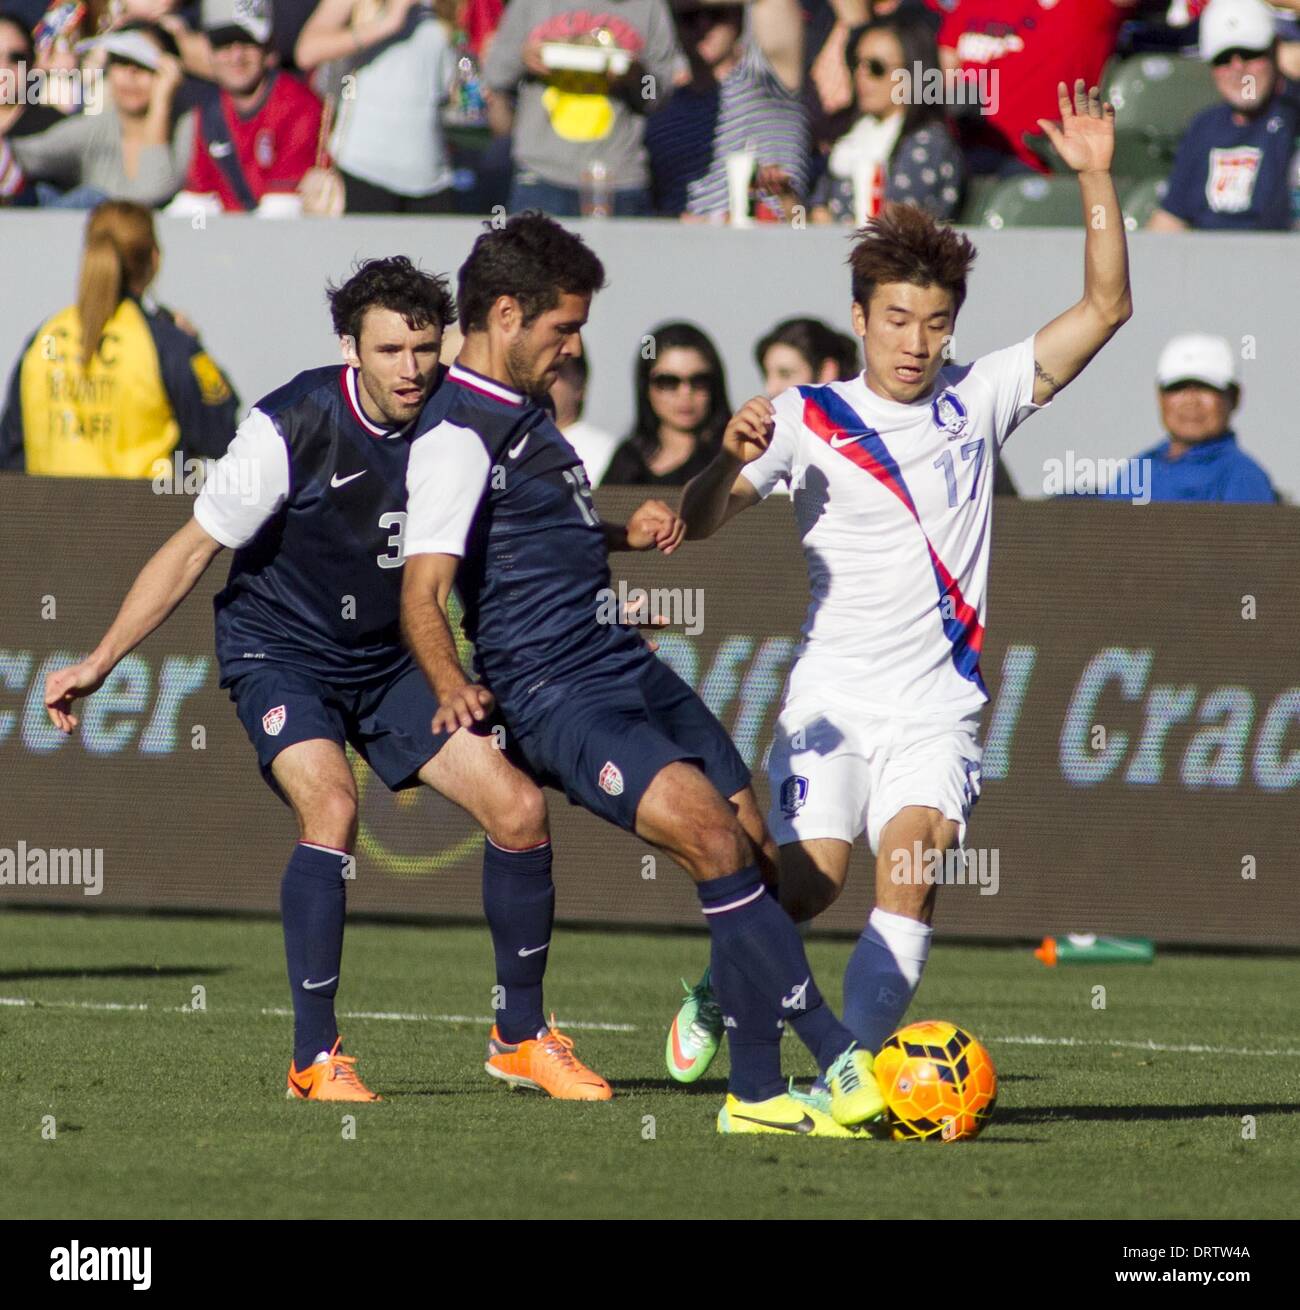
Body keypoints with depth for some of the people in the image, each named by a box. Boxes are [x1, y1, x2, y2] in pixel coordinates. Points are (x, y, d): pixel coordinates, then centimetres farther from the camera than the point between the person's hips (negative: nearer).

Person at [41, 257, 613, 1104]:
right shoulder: (292, 428, -22)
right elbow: (194, 551, -14)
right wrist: (98, 664, -15)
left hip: (392, 660, 5)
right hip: (279, 652, -5)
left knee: (518, 808, -5)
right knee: (331, 808, -29)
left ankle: (523, 1036, 13)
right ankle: (315, 1058, -20)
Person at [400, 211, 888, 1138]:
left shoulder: (525, 410, 19)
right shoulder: (457, 435, -12)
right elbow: (423, 588, -22)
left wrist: (624, 535, 18)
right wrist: (453, 686, -40)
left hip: (630, 672, 10)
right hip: (556, 696, -10)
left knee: (755, 854, 2)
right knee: (707, 827, -25)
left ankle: (759, 1093, 11)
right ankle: (839, 1061, -27)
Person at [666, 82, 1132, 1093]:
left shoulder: (976, 400, 6)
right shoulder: (808, 417, 1)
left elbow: (1107, 307, 3)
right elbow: (700, 522, -4)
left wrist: (1097, 178, -7)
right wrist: (730, 461, -26)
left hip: (938, 709, 1)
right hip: (831, 701, -1)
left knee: (912, 868, -21)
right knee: (810, 884, -11)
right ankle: (715, 999, 19)